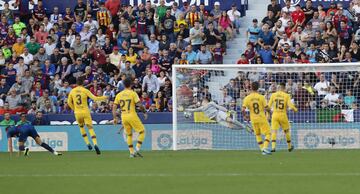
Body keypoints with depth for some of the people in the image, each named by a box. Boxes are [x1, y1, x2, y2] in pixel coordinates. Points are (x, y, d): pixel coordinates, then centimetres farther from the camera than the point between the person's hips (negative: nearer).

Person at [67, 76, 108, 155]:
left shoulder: (72, 91, 3)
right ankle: (95, 144, -20)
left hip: (77, 113, 2)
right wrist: (104, 98, 5)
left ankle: (87, 143, 14)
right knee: (90, 128, -1)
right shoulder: (85, 90, -7)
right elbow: (94, 98, -10)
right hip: (85, 112, -2)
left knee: (81, 127, 25)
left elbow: (69, 102, 12)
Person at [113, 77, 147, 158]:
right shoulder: (133, 93, -7)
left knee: (129, 134, 18)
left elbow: (114, 107, 5)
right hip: (132, 115, -5)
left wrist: (115, 118, 10)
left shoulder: (119, 95, 7)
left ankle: (131, 152, 14)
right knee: (142, 131, 6)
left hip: (123, 117, 5)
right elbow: (140, 105, -13)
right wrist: (145, 112, 2)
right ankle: (137, 149, -6)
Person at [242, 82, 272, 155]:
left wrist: (244, 116, 8)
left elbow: (243, 109, -10)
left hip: (253, 119, 3)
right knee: (268, 133, 3)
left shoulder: (247, 98, -6)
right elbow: (266, 108, -8)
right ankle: (265, 148, -15)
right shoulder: (261, 97, -10)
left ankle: (263, 149, 16)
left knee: (257, 135, 19)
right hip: (262, 118, -3)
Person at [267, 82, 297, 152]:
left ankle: (273, 147, -21)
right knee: (286, 131, 18)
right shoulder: (287, 95, -3)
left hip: (275, 115, 0)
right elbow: (290, 105, -11)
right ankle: (289, 146, 31)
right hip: (283, 115, 0)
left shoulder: (273, 95, 1)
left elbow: (269, 105, 2)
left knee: (274, 131, -4)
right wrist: (295, 109, 9)